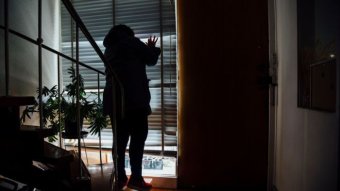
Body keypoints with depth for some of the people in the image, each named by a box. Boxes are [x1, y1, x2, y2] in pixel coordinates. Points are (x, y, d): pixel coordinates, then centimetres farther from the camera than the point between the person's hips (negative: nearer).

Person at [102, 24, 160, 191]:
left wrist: (146, 48, 34)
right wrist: (152, 47, 26)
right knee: (138, 137, -2)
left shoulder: (109, 49, 24)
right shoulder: (130, 41, 4)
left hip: (113, 98, 7)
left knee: (120, 138, 8)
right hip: (133, 97, -7)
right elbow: (151, 59, 5)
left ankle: (120, 177, 11)